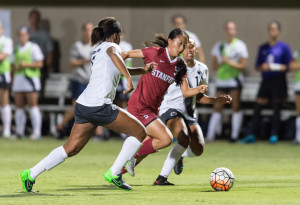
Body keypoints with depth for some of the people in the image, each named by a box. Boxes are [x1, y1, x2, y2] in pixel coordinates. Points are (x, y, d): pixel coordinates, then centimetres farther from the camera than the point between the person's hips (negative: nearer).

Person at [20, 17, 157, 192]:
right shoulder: (110, 46, -3)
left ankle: (31, 174, 6)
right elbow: (113, 54, -30)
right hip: (99, 106, -9)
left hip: (83, 105, 9)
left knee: (71, 148, 12)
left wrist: (142, 70, 38)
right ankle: (114, 173, 1)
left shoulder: (98, 50, 24)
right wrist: (129, 78, -34)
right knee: (139, 132, 2)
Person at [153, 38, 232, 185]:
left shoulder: (202, 69, 9)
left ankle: (179, 155, 28)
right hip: (171, 109, -6)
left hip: (189, 114, 6)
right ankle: (161, 178, -28)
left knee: (198, 149, -11)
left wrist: (217, 100, 6)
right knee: (184, 139, -32)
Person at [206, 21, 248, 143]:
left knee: (236, 108, -6)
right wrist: (220, 63, -9)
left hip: (234, 79, -3)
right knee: (217, 108, 0)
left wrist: (230, 62, -18)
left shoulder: (239, 45, 1)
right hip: (221, 81, 3)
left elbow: (243, 66, -5)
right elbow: (214, 66, 12)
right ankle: (211, 135, 1)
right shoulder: (218, 46, 12)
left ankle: (234, 135, -3)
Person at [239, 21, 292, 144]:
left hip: (278, 82, -4)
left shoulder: (284, 47, 1)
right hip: (266, 81, 4)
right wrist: (263, 67, -9)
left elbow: (288, 66, -2)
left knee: (276, 109, -1)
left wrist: (274, 67, -16)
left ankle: (274, 136, 4)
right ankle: (251, 135, -2)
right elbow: (258, 67, 14)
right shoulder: (263, 48, 13)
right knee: (257, 108, -2)